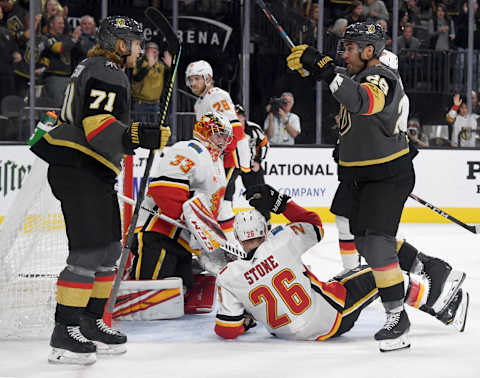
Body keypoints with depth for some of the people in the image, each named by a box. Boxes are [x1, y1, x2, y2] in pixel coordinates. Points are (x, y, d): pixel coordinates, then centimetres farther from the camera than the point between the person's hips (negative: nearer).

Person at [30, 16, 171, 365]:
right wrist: (141, 137, -34)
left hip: (92, 173, 11)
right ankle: (65, 334, -11)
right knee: (89, 252, -13)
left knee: (109, 248, 14)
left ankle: (90, 323, 23)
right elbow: (97, 123, -25)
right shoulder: (107, 72, -12)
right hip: (79, 170, -11)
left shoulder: (94, 68, 21)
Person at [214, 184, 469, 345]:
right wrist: (281, 202, 13)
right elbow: (314, 226, 9)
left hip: (286, 331, 4)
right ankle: (442, 303, 28)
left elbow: (226, 330, -8)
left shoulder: (228, 278, -12)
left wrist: (246, 319, 12)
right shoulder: (281, 243, -13)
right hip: (332, 317, -4)